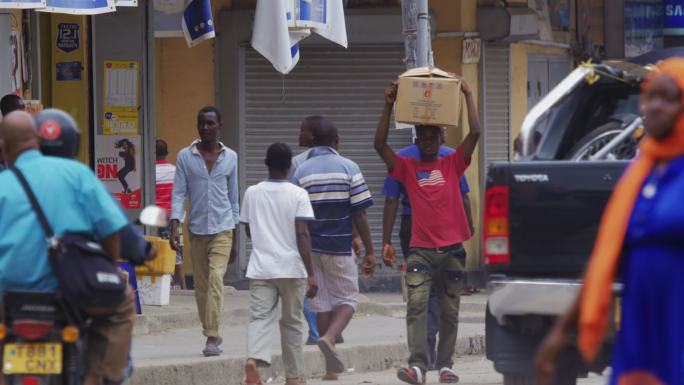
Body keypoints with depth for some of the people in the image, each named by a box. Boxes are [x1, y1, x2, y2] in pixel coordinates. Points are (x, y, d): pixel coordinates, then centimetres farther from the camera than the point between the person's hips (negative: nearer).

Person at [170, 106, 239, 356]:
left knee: (216, 278, -18)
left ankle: (212, 337, -22)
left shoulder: (230, 157, 7)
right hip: (197, 229, 1)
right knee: (201, 286, 6)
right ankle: (212, 336, 19)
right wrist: (175, 227, -14)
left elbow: (234, 197, 13)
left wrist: (234, 240, 13)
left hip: (222, 228, -1)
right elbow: (178, 193, 1)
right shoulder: (185, 157, 4)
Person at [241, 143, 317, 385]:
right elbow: (302, 234, -11)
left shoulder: (252, 193, 4)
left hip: (260, 268, 1)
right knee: (292, 323, 11)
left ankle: (253, 359, -33)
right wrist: (310, 274, -11)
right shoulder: (298, 194, -5)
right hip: (292, 268, -1)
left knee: (259, 318, -6)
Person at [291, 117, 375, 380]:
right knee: (347, 299, 9)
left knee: (322, 303, 9)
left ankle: (331, 368, 10)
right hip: (340, 247, -2)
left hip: (310, 247, 2)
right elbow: (360, 214, -7)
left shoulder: (301, 171, 0)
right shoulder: (348, 168, -5)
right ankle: (330, 338, -20)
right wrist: (369, 252, -1)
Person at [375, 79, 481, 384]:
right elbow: (380, 145, -4)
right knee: (416, 304, -17)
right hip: (420, 251, -1)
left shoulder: (452, 165, 9)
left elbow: (475, 133, 0)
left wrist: (468, 96, -1)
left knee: (450, 311, 8)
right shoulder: (407, 168, 7)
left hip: (452, 250, 1)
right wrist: (388, 107, -10)